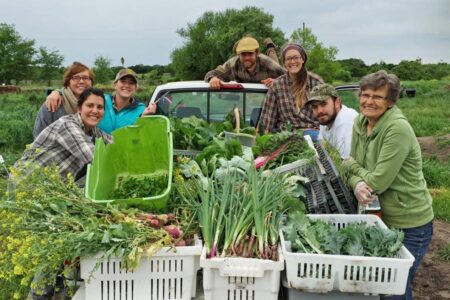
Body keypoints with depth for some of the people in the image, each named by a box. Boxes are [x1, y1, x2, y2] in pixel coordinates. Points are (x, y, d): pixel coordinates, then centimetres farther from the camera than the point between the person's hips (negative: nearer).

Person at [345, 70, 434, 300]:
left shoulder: (397, 129, -23)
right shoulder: (360, 123, 1)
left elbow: (378, 182, -25)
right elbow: (353, 170, 3)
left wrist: (351, 165, -7)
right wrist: (357, 184, -21)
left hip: (408, 225, -7)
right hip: (380, 217, 7)